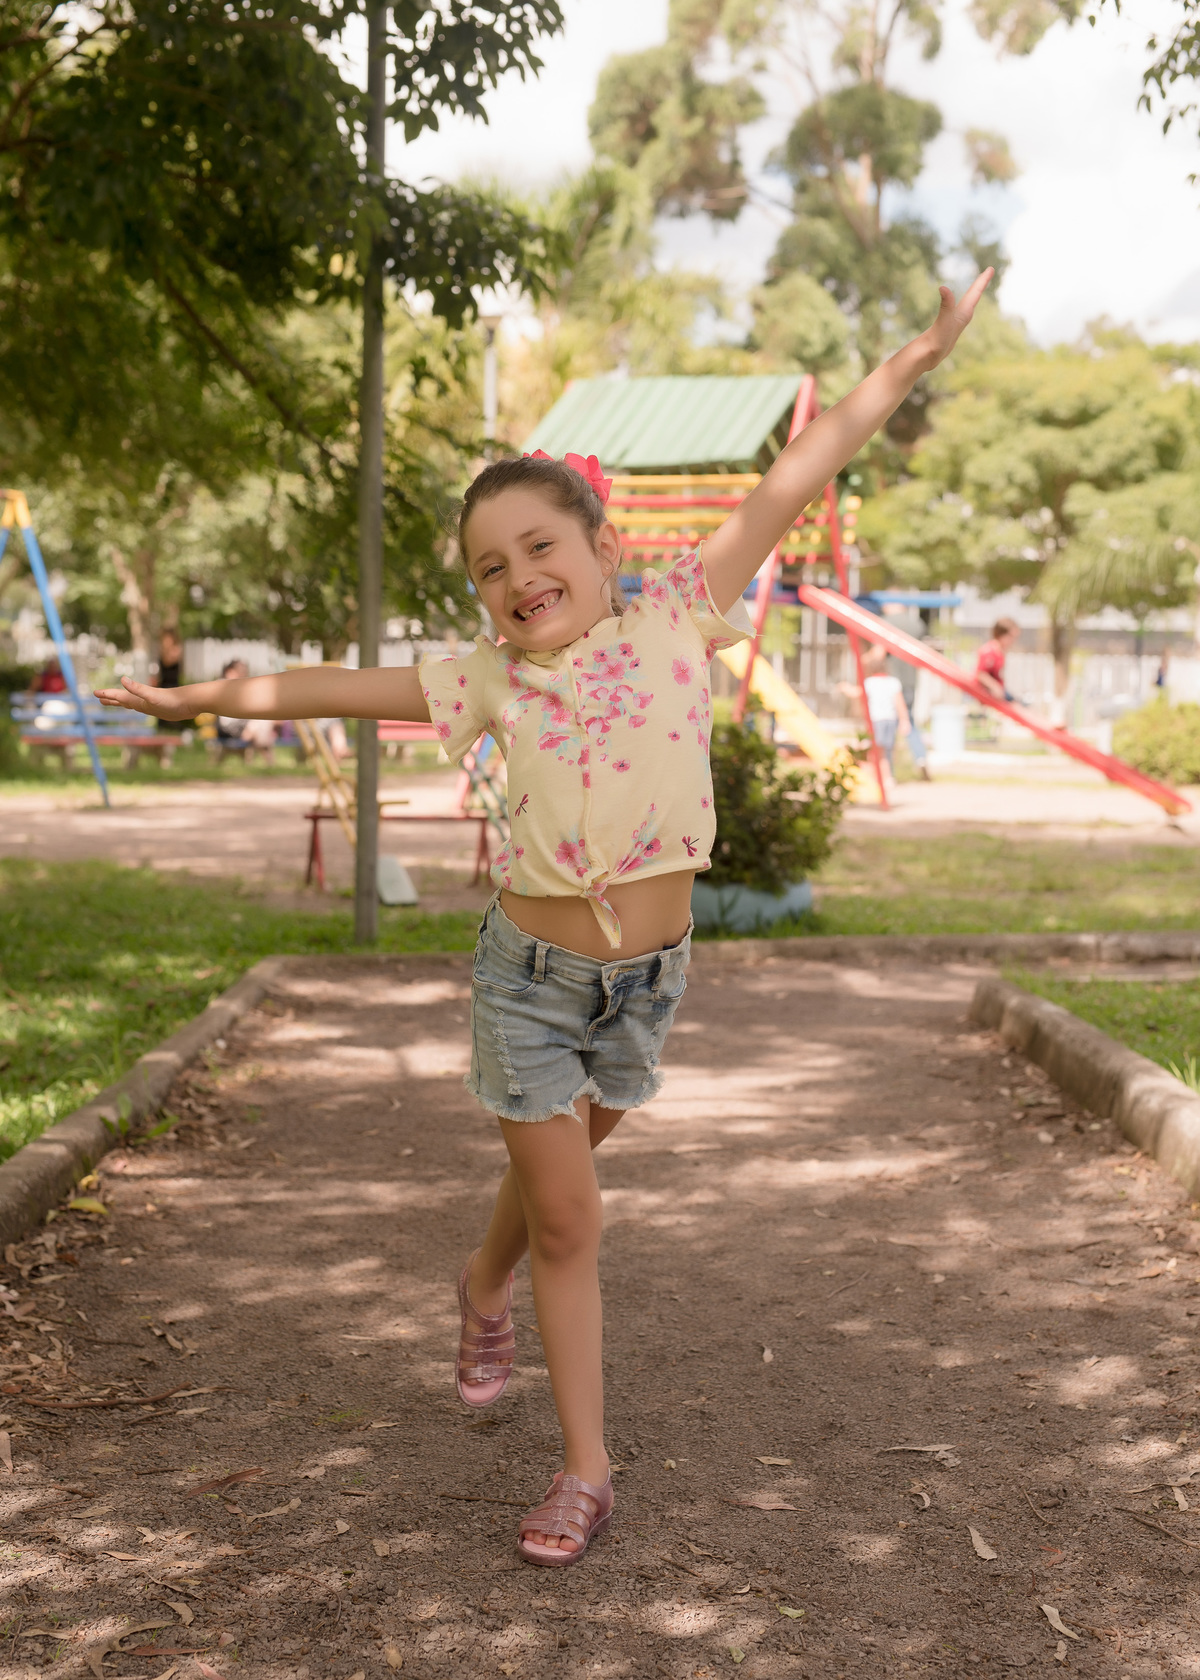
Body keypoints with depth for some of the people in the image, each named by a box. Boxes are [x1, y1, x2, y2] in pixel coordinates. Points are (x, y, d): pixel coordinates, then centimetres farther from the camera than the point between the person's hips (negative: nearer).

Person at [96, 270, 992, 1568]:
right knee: (567, 1216, 3)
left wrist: (917, 356, -8)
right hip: (531, 971, -1)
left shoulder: (674, 621, -8)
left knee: (556, 1165, 23)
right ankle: (584, 1471, 15)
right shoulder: (490, 681, -6)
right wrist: (206, 698, 10)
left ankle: (485, 1290, 55)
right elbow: (337, 688, 4)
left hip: (646, 972, 1)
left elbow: (792, 484, -11)